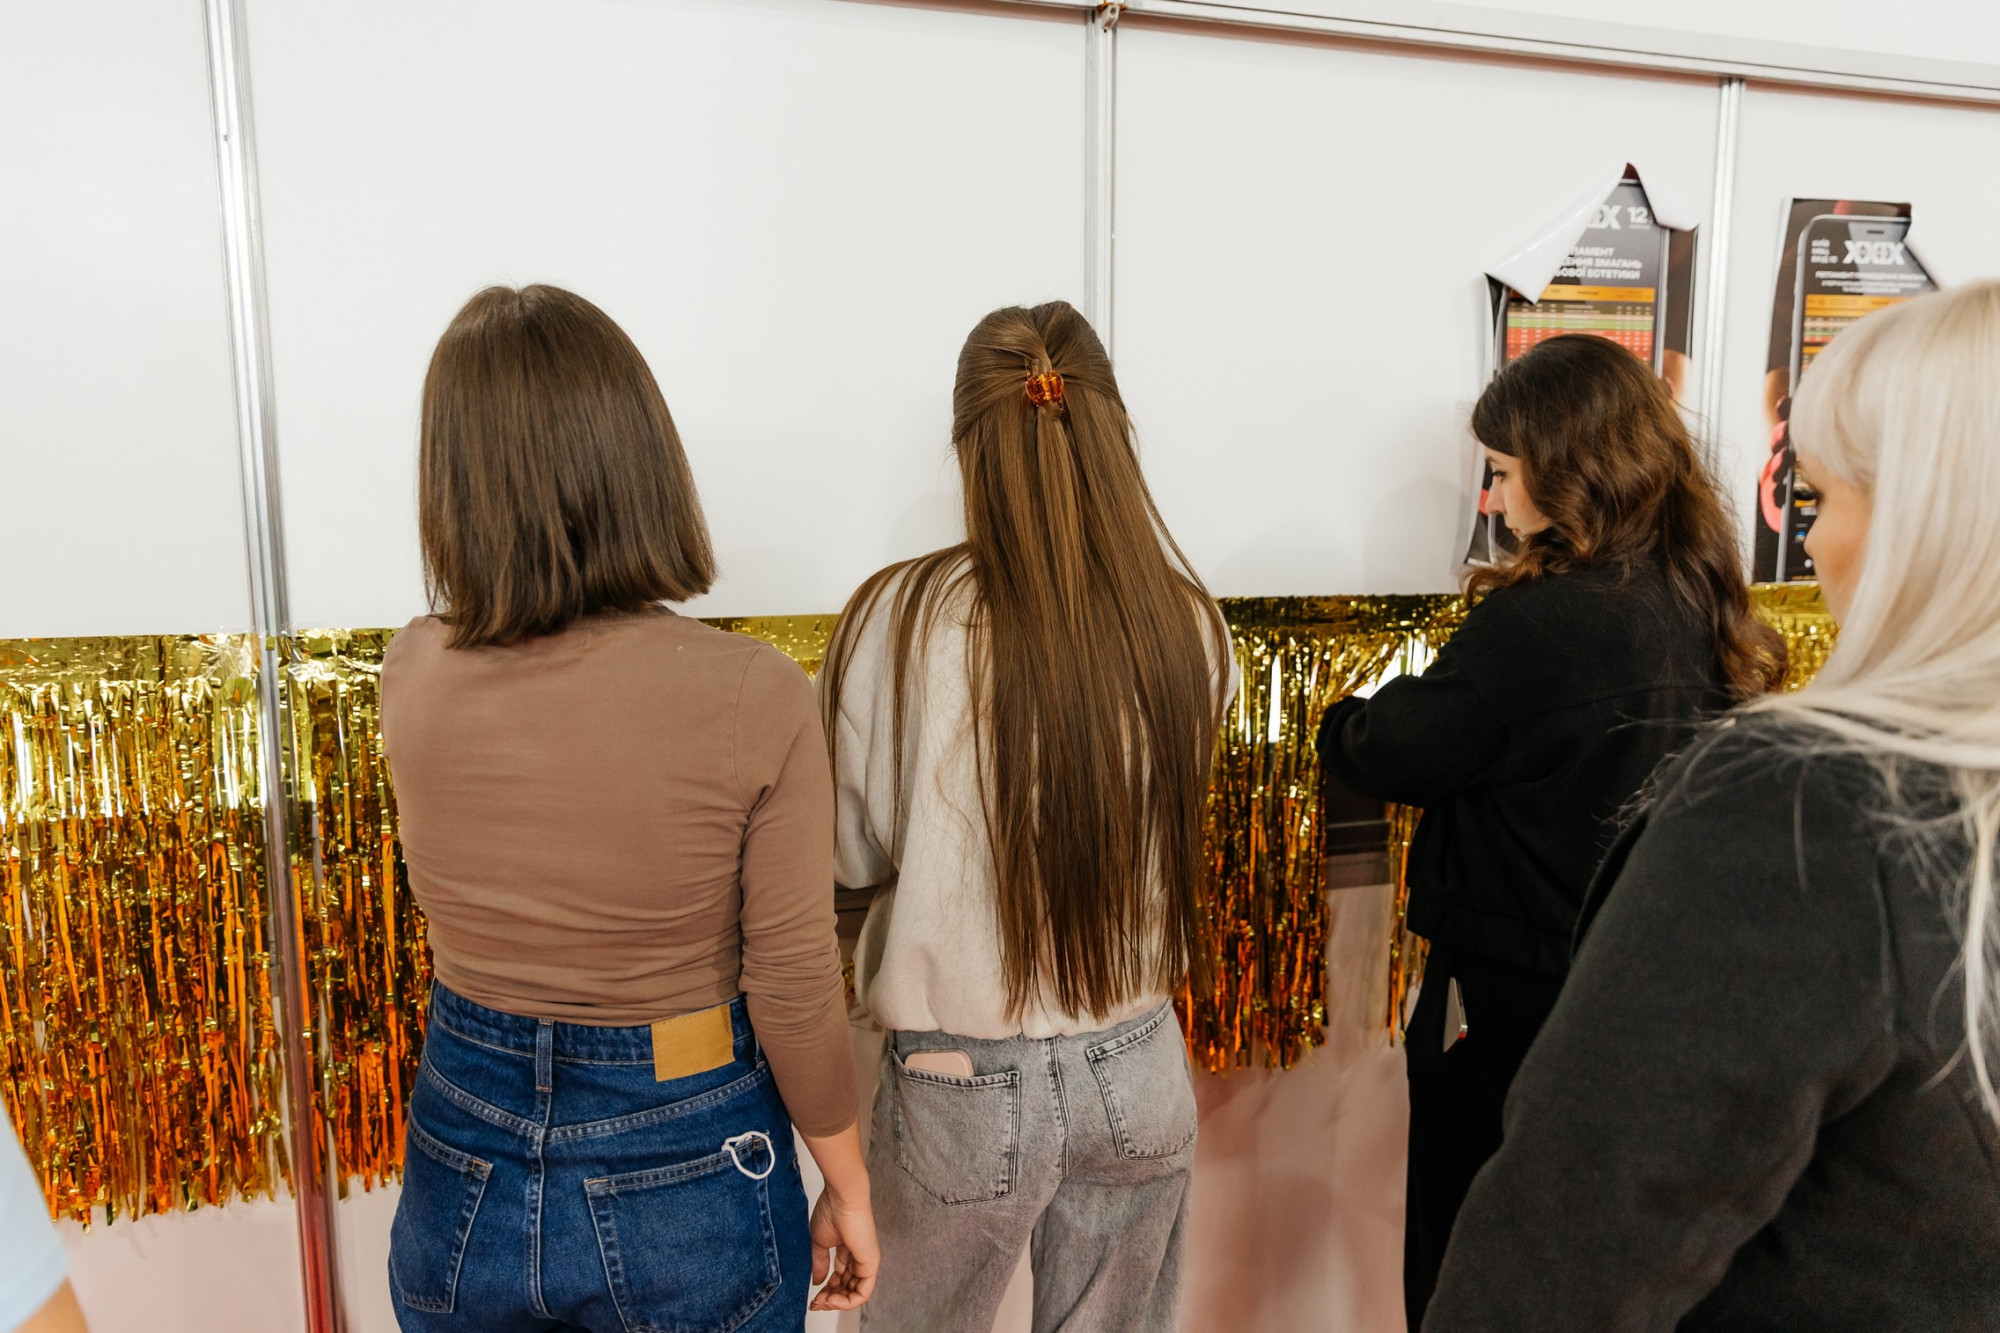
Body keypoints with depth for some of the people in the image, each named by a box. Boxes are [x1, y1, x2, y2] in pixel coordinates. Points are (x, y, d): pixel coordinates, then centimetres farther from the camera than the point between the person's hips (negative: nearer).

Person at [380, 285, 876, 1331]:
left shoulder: (411, 678, -13)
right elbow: (794, 993, -17)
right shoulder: (756, 698, -24)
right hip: (688, 1177, -2)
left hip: (464, 1172, 3)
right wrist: (848, 1187, 0)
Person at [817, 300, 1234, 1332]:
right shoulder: (1190, 626, -10)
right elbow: (1149, 827, 3)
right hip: (1136, 1069, 3)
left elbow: (850, 853, -8)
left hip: (964, 1086, -2)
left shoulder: (901, 617, -19)